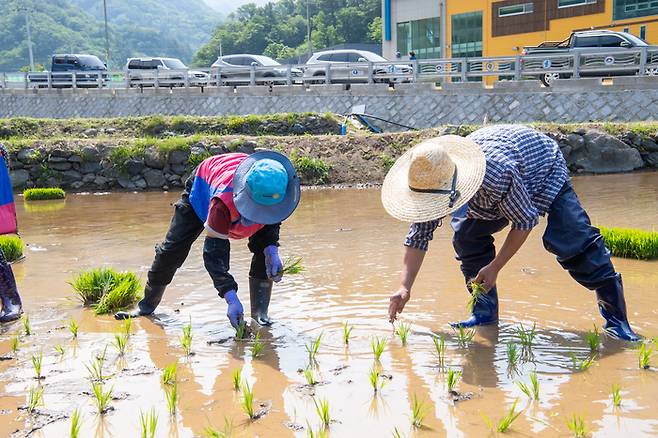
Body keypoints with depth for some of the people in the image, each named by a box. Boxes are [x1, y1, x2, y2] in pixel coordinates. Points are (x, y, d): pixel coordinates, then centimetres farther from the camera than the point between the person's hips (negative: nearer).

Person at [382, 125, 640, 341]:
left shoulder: (497, 175, -46)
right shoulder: (433, 182, -26)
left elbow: (525, 221, -31)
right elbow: (418, 236, -15)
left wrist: (494, 267, -26)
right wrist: (405, 288, -22)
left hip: (544, 168, -6)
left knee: (573, 242, -20)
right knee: (466, 235, -11)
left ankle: (615, 315, -9)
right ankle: (485, 311, 1)